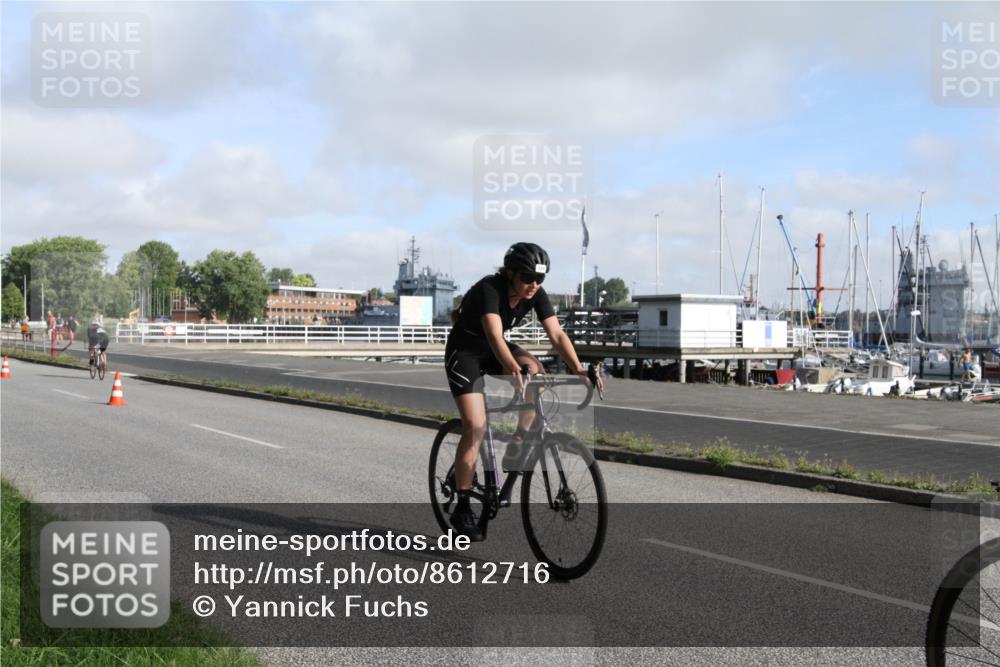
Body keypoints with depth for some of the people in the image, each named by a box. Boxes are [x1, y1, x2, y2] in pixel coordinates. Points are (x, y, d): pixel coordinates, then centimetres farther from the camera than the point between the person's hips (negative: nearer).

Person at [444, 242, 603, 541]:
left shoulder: (536, 294, -13)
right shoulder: (489, 289, -30)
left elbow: (556, 334, -18)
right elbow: (495, 335, -44)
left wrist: (579, 369, -32)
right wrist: (513, 370, -61)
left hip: (492, 350, 5)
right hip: (464, 351, -5)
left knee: (535, 369, -26)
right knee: (475, 426, -14)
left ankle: (516, 447, -11)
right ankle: (461, 508, -4)